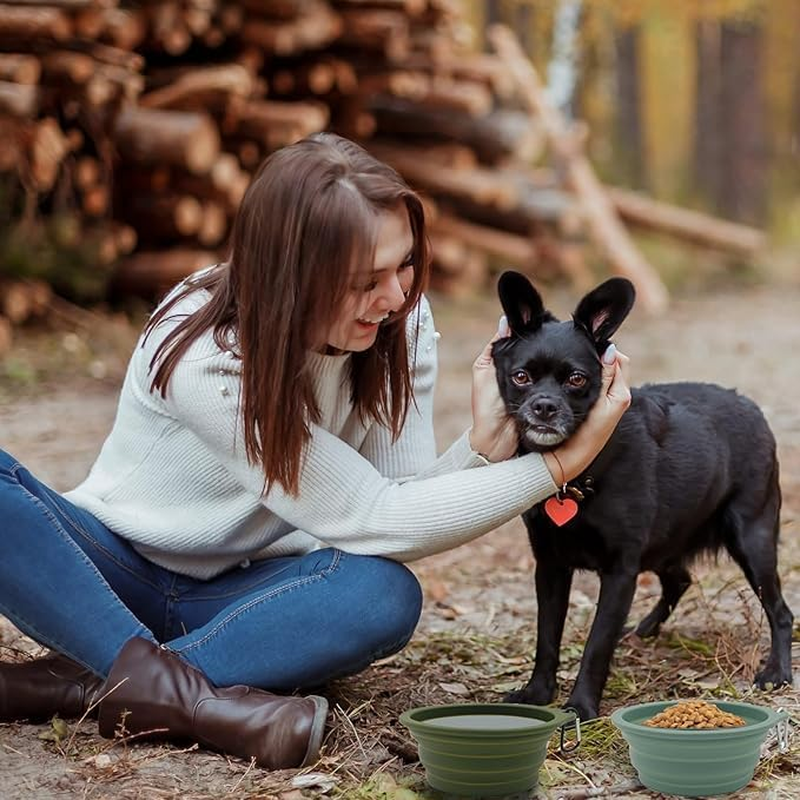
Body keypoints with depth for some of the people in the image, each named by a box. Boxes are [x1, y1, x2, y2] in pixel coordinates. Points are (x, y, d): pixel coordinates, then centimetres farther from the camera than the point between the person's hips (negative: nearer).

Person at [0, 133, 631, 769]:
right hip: (115, 567, -3)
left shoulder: (401, 323, -12)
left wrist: (482, 449, -33)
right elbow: (373, 520, -28)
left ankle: (85, 684, -27)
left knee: (385, 595, -31)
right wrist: (559, 466, -30)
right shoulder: (203, 359, -28)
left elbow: (406, 501, -14)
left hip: (239, 593, 4)